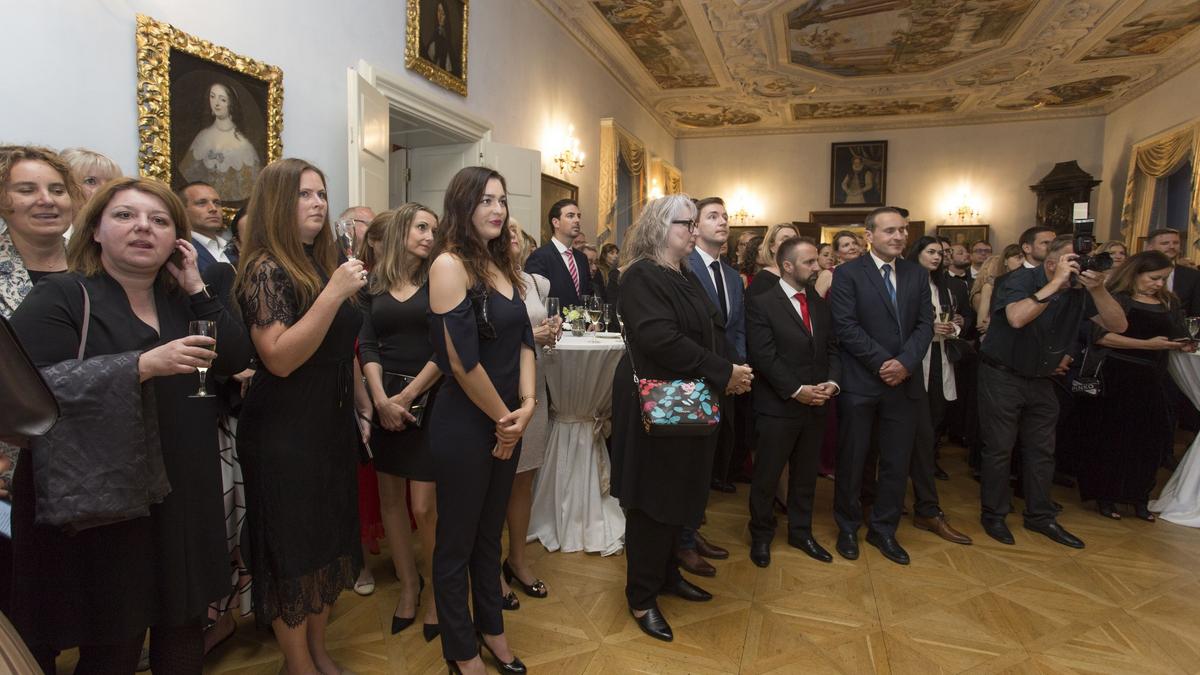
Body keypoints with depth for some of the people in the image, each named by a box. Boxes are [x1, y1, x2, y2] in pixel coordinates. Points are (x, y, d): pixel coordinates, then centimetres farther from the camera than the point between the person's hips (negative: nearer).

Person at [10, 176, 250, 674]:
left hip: (184, 499, 5)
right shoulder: (60, 298, -6)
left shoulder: (181, 301, 11)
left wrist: (196, 288, -4)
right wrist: (145, 365, -26)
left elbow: (237, 359, 0)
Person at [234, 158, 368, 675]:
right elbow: (280, 358, -24)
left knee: (329, 536, 16)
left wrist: (362, 402, 17)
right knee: (293, 547, 6)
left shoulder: (323, 263, 9)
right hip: (285, 434, -8)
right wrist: (334, 292, -27)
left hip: (332, 425, 8)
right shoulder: (266, 269, -14)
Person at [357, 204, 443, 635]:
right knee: (390, 498, 10)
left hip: (428, 399, -3)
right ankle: (408, 584, 29)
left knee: (424, 506, -5)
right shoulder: (374, 286, 8)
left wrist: (406, 395, -10)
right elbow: (367, 345, 2)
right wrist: (381, 399, -12)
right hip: (384, 400, 4)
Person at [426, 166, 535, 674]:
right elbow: (462, 361, -20)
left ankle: (492, 630, 41)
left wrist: (527, 405, -7)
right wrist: (503, 418, -10)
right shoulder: (450, 264, -16)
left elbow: (524, 339, 7)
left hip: (506, 422, 7)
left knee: (489, 533, 22)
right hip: (465, 425, -7)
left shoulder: (500, 263, 8)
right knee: (457, 542, 12)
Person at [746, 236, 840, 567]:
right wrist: (797, 390, -19)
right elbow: (764, 357, -16)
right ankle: (761, 536, 26)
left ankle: (801, 532, 34)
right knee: (767, 476, 7)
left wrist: (831, 383, -8)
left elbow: (832, 350, 10)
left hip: (816, 405, 6)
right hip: (778, 406, -6)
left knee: (806, 475, 17)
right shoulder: (761, 304, -10)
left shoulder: (820, 305, 11)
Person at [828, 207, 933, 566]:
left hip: (905, 382, 4)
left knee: (897, 462, 11)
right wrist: (883, 363, -16)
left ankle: (883, 529, 29)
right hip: (860, 383, -4)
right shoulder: (847, 273, -4)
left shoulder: (917, 274, 10)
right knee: (851, 459, 8)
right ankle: (848, 527, 27)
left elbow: (925, 324, 4)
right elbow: (846, 326, -12)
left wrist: (905, 362, -12)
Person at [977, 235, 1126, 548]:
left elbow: (1118, 325, -5)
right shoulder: (1020, 280, -17)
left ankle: (1040, 516, 28)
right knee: (999, 449, 2)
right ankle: (993, 515, 16)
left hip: (1042, 379, 6)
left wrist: (1098, 288, -20)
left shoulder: (1081, 289, 0)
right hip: (1002, 377, -6)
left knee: (1042, 450, 13)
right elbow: (1017, 318, -35)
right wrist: (1057, 283, -32)